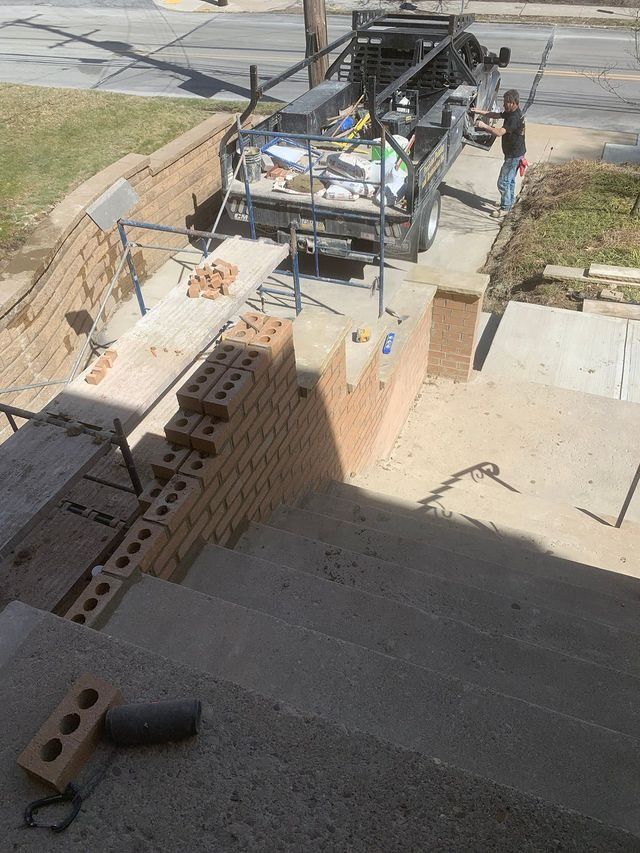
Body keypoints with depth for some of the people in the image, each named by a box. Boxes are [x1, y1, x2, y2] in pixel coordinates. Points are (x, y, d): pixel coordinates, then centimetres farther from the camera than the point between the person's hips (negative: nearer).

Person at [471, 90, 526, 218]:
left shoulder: (514, 118, -27)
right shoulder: (511, 113, 5)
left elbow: (500, 132, -34)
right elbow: (495, 115, 12)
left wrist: (485, 126, -28)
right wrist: (479, 111, 2)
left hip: (514, 155, -10)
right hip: (515, 153, 10)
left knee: (503, 182, -4)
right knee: (510, 179, 23)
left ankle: (505, 207, 6)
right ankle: (510, 202, 37)